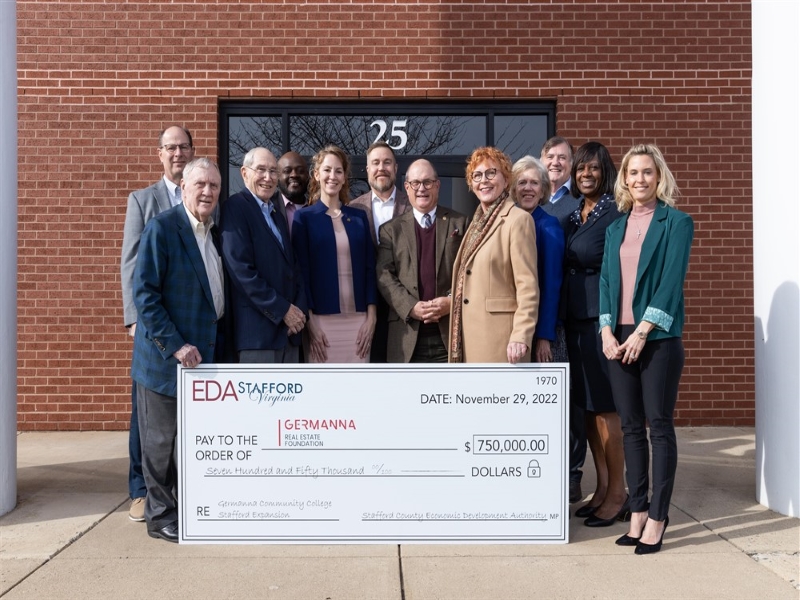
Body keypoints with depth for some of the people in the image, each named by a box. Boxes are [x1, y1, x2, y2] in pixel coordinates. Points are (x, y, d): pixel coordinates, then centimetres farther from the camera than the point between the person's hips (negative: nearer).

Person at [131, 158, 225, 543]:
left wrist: (215, 345, 7)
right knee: (162, 440, 6)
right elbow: (144, 294, -16)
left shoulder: (216, 233, 10)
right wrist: (176, 346, -19)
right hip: (167, 355, -6)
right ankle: (161, 516, 20)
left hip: (205, 353, 6)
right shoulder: (161, 229, -12)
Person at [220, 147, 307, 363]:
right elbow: (241, 270, -15)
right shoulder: (235, 207, -6)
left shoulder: (278, 213, 19)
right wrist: (282, 310, -13)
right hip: (258, 329, -7)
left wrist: (299, 309, 0)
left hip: (289, 329, 7)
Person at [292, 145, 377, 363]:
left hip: (358, 319, 3)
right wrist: (310, 323, -9)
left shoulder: (359, 216, 11)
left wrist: (371, 316, 1)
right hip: (321, 319, -3)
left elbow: (369, 268, 9)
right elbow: (302, 272, -2)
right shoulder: (304, 217, 2)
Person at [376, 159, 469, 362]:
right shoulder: (391, 229, 11)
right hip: (408, 335, 0)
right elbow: (385, 275, 2)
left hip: (451, 332, 0)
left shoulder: (459, 223, 10)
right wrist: (411, 307, -12)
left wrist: (453, 300, -12)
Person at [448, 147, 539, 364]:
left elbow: (528, 287, -13)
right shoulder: (478, 221, 17)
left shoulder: (518, 219, -7)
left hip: (499, 337, -8)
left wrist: (521, 337, -20)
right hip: (470, 336, 8)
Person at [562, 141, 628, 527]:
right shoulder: (574, 217, 14)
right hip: (575, 319, 8)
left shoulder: (615, 214, -9)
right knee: (587, 407, 12)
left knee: (606, 408, -1)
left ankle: (617, 495, 11)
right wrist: (561, 321, 10)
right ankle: (602, 488, 24)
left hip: (603, 318, -8)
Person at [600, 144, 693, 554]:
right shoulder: (615, 228, 16)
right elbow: (606, 281, 10)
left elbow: (671, 281, -9)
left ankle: (657, 517, 7)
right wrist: (607, 332, -3)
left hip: (658, 338, -5)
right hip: (619, 339, 5)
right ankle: (637, 513, 15)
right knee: (631, 427, 7)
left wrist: (641, 332, -16)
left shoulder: (676, 223, 0)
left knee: (659, 426, -1)